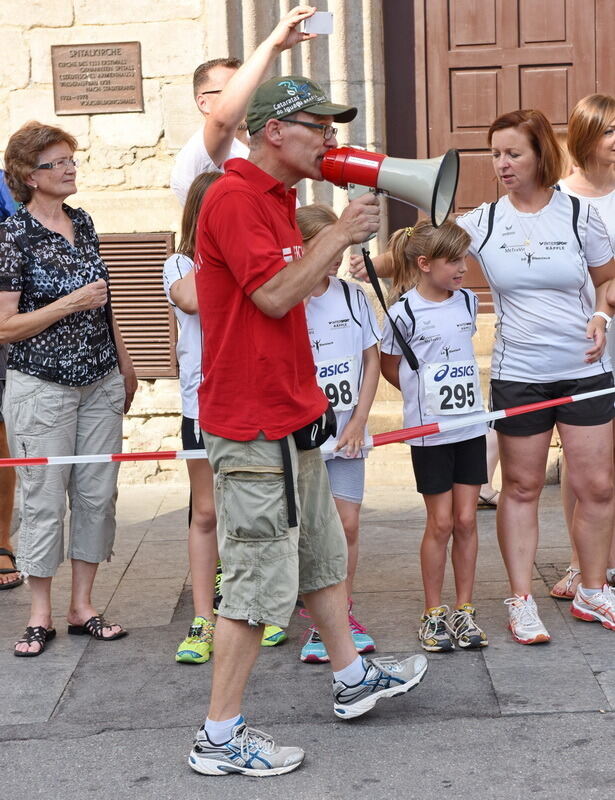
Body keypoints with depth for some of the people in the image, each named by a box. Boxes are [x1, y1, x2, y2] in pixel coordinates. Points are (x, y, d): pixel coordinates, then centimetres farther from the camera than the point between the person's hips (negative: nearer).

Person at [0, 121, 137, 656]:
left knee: (98, 496, 6)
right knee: (45, 501, -1)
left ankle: (83, 607, 17)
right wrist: (70, 304, -18)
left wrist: (125, 365, 22)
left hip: (101, 383, 6)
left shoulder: (83, 223, 9)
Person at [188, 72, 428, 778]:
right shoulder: (234, 198, -17)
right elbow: (274, 295, -22)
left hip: (290, 416, 11)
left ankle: (352, 677, 40)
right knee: (259, 582, -5)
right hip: (252, 425, -11)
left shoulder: (276, 199, 16)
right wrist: (340, 235, -14)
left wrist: (337, 233, 8)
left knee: (323, 554, 23)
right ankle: (220, 737, 5)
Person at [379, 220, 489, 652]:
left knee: (466, 520, 6)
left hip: (471, 426, 4)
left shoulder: (468, 301, 5)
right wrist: (424, 394, 3)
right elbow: (390, 368, 2)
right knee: (441, 523, 1)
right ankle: (433, 613, 14)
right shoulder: (404, 313, -11)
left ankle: (465, 611, 16)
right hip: (429, 433, -4)